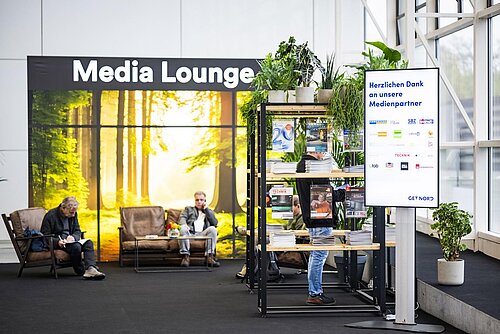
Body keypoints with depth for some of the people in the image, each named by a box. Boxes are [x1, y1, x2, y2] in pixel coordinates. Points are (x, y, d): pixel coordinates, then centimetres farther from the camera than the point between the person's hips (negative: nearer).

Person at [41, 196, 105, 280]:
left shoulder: (73, 215, 9)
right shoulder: (51, 215, -11)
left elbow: (77, 231, 11)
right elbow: (45, 235, -11)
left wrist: (73, 237, -14)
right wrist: (57, 242, -29)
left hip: (69, 240, 7)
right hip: (56, 244, -7)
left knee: (88, 242, -19)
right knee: (76, 246, -33)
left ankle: (90, 269, -39)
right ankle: (80, 271, -15)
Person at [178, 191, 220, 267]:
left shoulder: (209, 212, 29)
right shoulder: (188, 209, 29)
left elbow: (215, 223, 9)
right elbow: (182, 218, 9)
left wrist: (206, 209, 9)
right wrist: (183, 224, -16)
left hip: (202, 234, 1)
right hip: (190, 233, -1)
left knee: (212, 229, -30)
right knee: (183, 229, -34)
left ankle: (210, 256, -34)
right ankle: (185, 256, -36)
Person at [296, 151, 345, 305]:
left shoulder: (301, 164, 15)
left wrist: (337, 192, 14)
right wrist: (343, 193, -3)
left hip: (311, 217, 11)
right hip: (321, 218, -11)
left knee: (315, 254, 16)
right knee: (320, 254, -6)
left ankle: (314, 291, 22)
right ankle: (315, 294, -2)